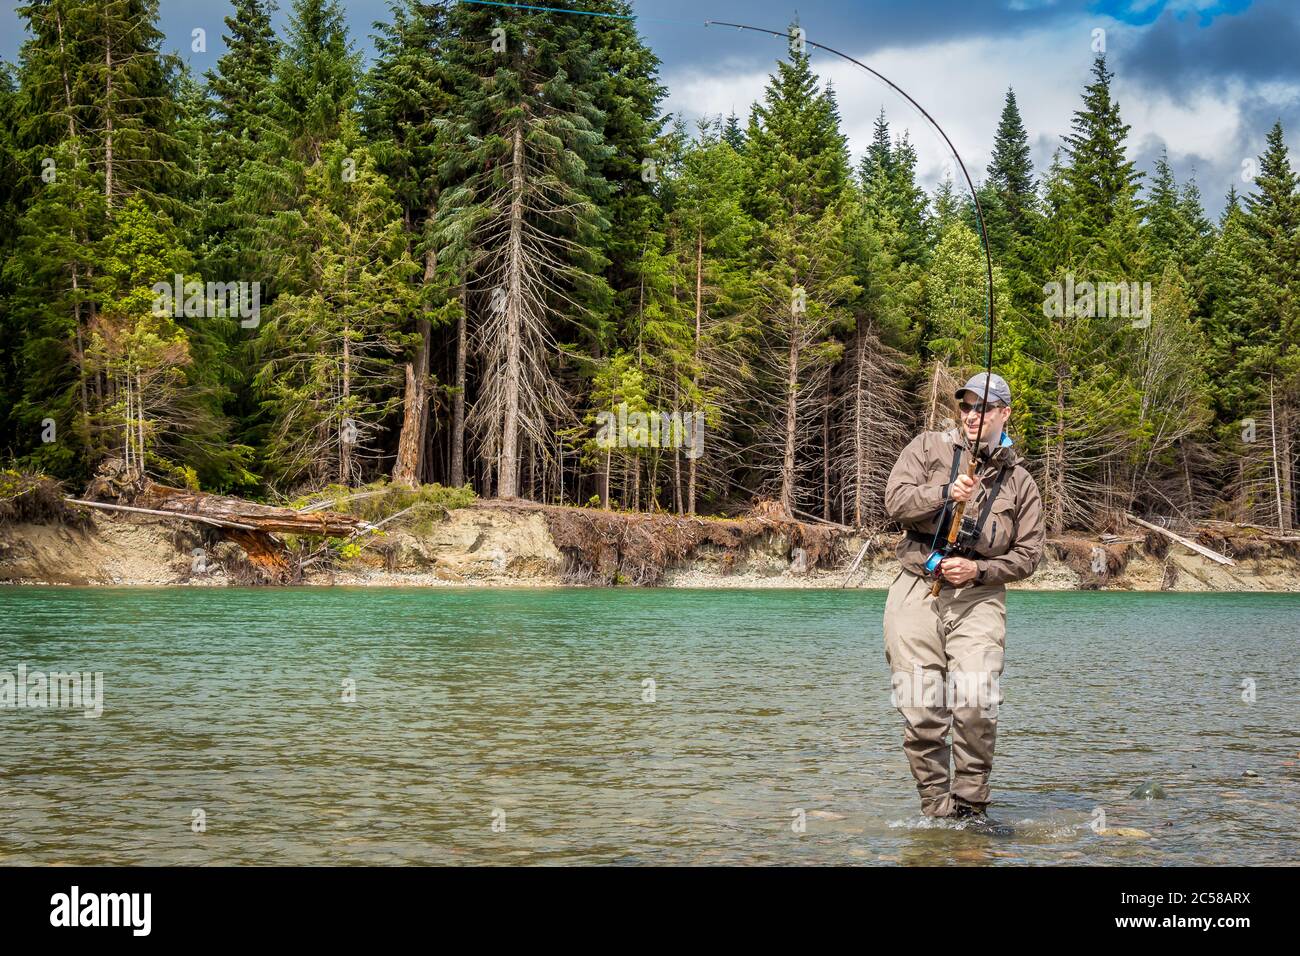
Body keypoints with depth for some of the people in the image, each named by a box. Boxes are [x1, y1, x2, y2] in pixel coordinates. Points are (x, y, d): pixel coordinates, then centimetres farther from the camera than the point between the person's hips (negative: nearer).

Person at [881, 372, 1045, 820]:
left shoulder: (1020, 481, 13)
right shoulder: (929, 447, 10)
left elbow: (1028, 555, 11)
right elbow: (896, 499, -4)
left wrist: (978, 570, -5)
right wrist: (945, 493, -20)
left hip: (978, 600, 0)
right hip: (917, 593, 0)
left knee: (976, 705, -17)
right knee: (921, 711, -3)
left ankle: (970, 806, -4)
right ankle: (935, 808, 8)